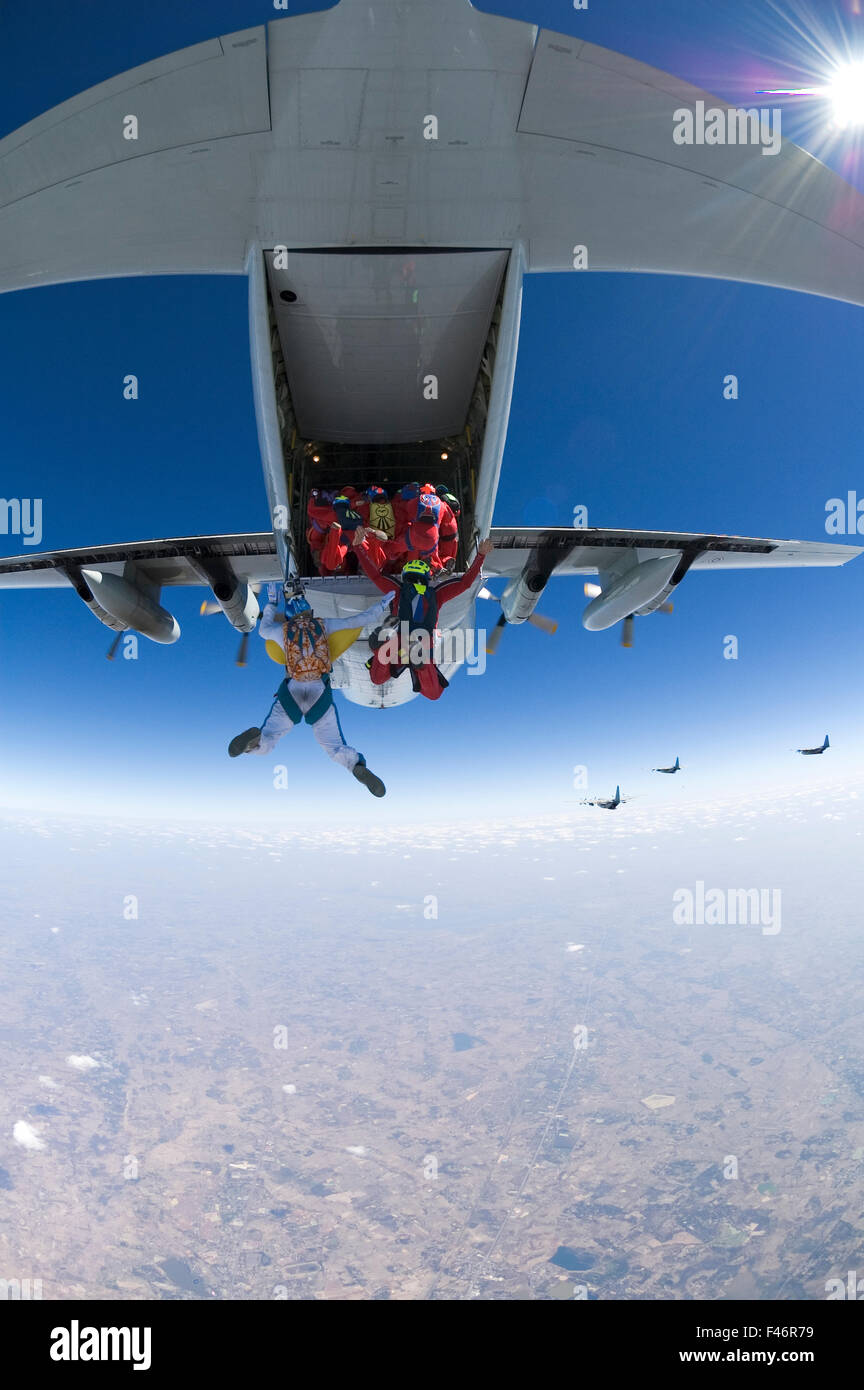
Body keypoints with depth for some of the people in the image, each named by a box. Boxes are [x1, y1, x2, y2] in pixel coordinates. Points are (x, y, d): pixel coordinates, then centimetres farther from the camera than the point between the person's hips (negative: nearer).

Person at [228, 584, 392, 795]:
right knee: (336, 749, 4)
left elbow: (264, 630, 36)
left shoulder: (282, 629, 12)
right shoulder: (323, 624, 12)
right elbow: (357, 621, 18)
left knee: (264, 745, 1)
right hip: (321, 693, 0)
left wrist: (271, 605, 48)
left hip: (292, 692, 0)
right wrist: (380, 608, 31)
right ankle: (358, 767, -28)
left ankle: (255, 738, -36)